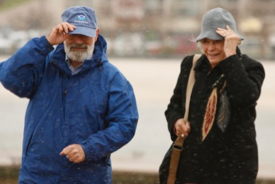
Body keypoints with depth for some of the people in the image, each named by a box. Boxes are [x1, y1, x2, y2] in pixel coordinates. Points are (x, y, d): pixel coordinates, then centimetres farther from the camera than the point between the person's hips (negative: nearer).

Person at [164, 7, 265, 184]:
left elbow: (246, 97, -26)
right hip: (192, 162, 5)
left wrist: (230, 56, -23)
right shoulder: (191, 65, 9)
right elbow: (175, 104, 19)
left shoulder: (250, 68, -5)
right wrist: (176, 121, -4)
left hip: (233, 168, -5)